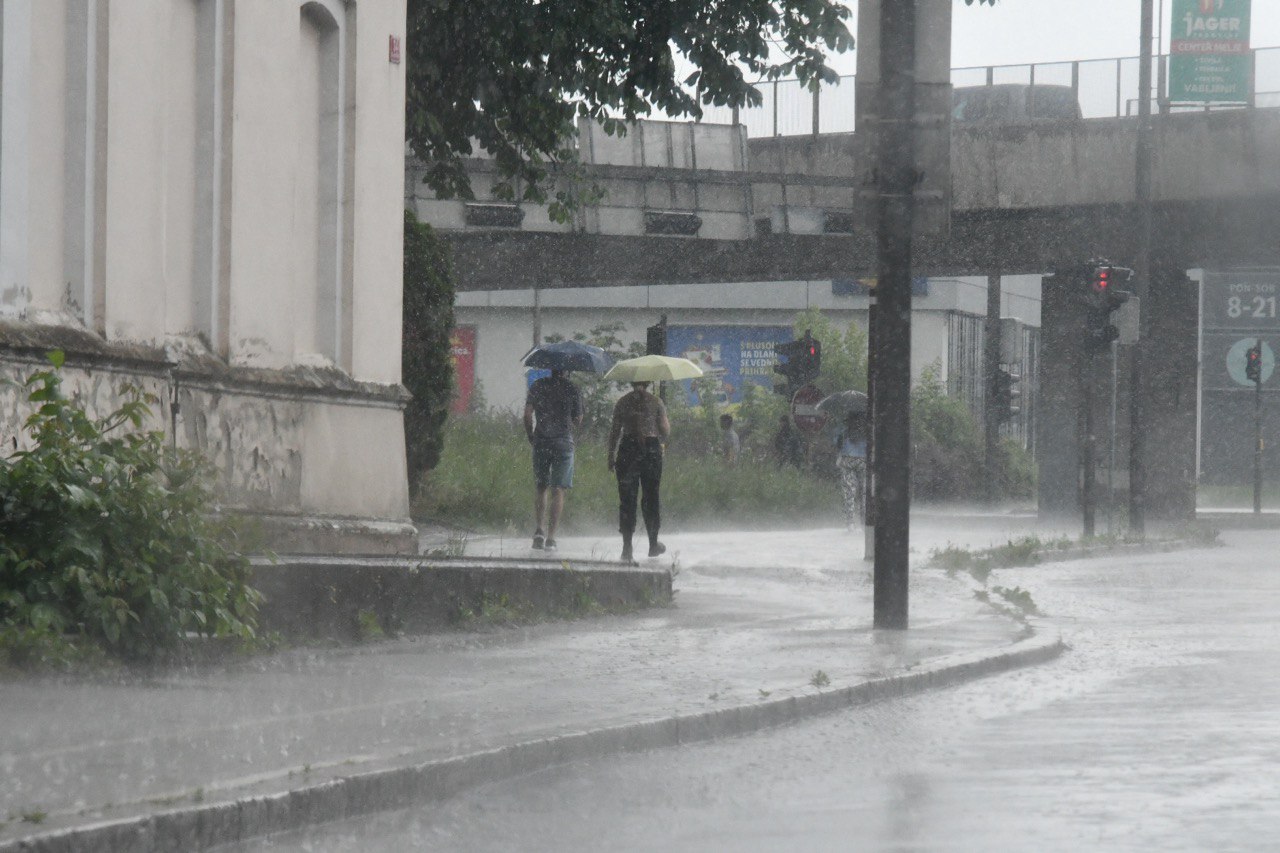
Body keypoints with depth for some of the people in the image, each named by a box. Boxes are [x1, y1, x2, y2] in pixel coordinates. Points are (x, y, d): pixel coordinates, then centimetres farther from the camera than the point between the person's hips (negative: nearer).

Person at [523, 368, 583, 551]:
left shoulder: (538, 386, 2)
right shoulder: (572, 389, -1)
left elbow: (527, 414, -3)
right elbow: (578, 421, 3)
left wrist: (530, 436, 9)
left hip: (541, 442, 1)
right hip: (563, 443, -1)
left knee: (540, 487, 16)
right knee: (558, 490, 1)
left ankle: (538, 530, 4)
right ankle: (551, 538, -5)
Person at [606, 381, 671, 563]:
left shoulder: (622, 402, 2)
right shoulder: (656, 402, -1)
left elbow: (615, 430, 1)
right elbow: (665, 430, -1)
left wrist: (611, 455, 7)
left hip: (628, 449, 1)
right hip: (651, 449, -1)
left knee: (627, 499, 3)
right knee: (651, 498, 12)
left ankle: (627, 547, -4)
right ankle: (653, 544, 20)